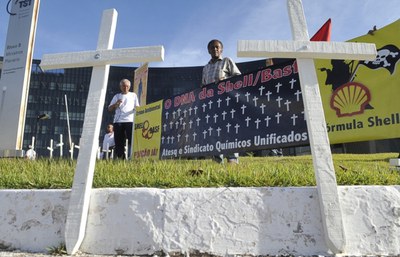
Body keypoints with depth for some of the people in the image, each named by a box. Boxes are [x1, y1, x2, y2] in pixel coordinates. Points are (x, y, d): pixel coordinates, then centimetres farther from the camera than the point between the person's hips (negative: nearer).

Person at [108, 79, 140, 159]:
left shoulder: (133, 95, 17)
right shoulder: (117, 96, 20)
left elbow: (137, 107, 13)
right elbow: (109, 109, 15)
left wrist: (137, 108, -12)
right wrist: (116, 104, -6)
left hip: (130, 120, -2)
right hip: (118, 121, 2)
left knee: (131, 140, -11)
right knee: (119, 141, -1)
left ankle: (130, 157, -12)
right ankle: (119, 157, 3)